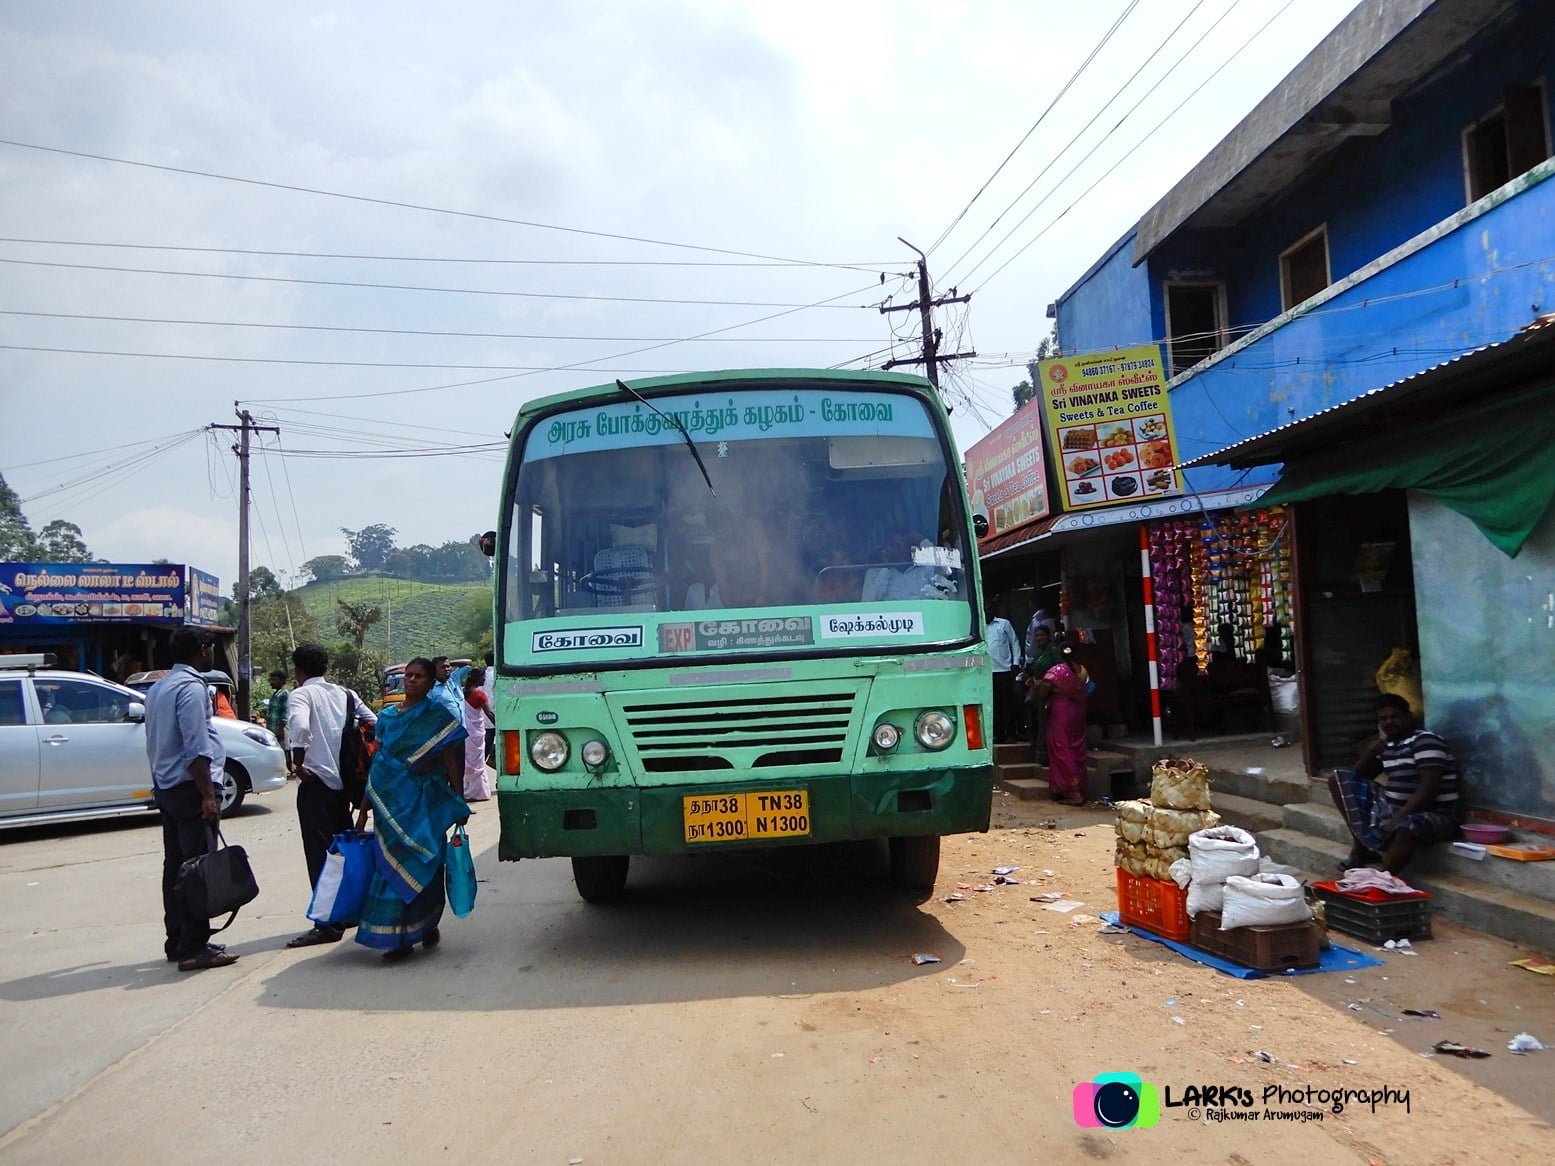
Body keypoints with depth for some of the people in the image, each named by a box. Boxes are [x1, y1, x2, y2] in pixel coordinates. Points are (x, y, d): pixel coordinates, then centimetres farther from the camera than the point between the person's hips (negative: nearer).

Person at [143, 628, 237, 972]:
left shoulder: (158, 688, 16)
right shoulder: (191, 687, -14)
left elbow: (156, 743, 21)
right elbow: (196, 749, -20)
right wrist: (208, 795, -20)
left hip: (165, 787, 10)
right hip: (189, 788, -10)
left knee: (175, 866, 13)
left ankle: (177, 941, 20)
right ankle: (194, 947, -7)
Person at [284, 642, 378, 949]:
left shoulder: (301, 694, -7)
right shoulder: (342, 694, 12)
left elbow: (300, 726, -26)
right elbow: (372, 722, 10)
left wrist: (298, 762, -14)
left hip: (315, 782, -7)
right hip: (342, 781, 7)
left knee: (319, 853, -5)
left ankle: (328, 925, -7)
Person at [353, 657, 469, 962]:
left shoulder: (438, 715, 0)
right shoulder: (387, 717, 12)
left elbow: (452, 760, -2)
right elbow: (377, 765, 14)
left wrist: (457, 804, -6)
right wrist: (364, 809, 14)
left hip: (425, 805, -4)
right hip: (390, 803, 4)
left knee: (423, 866, -1)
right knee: (391, 864, 2)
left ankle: (427, 926, 16)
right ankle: (394, 937, 8)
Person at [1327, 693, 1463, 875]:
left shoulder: (1425, 741, -13)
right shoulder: (1388, 743, 10)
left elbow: (1429, 788, -23)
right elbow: (1362, 775, 17)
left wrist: (1397, 819, -29)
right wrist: (1369, 755, -5)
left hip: (1433, 814, -8)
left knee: (1404, 828, -43)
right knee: (1339, 779, 4)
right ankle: (1362, 847, 1)